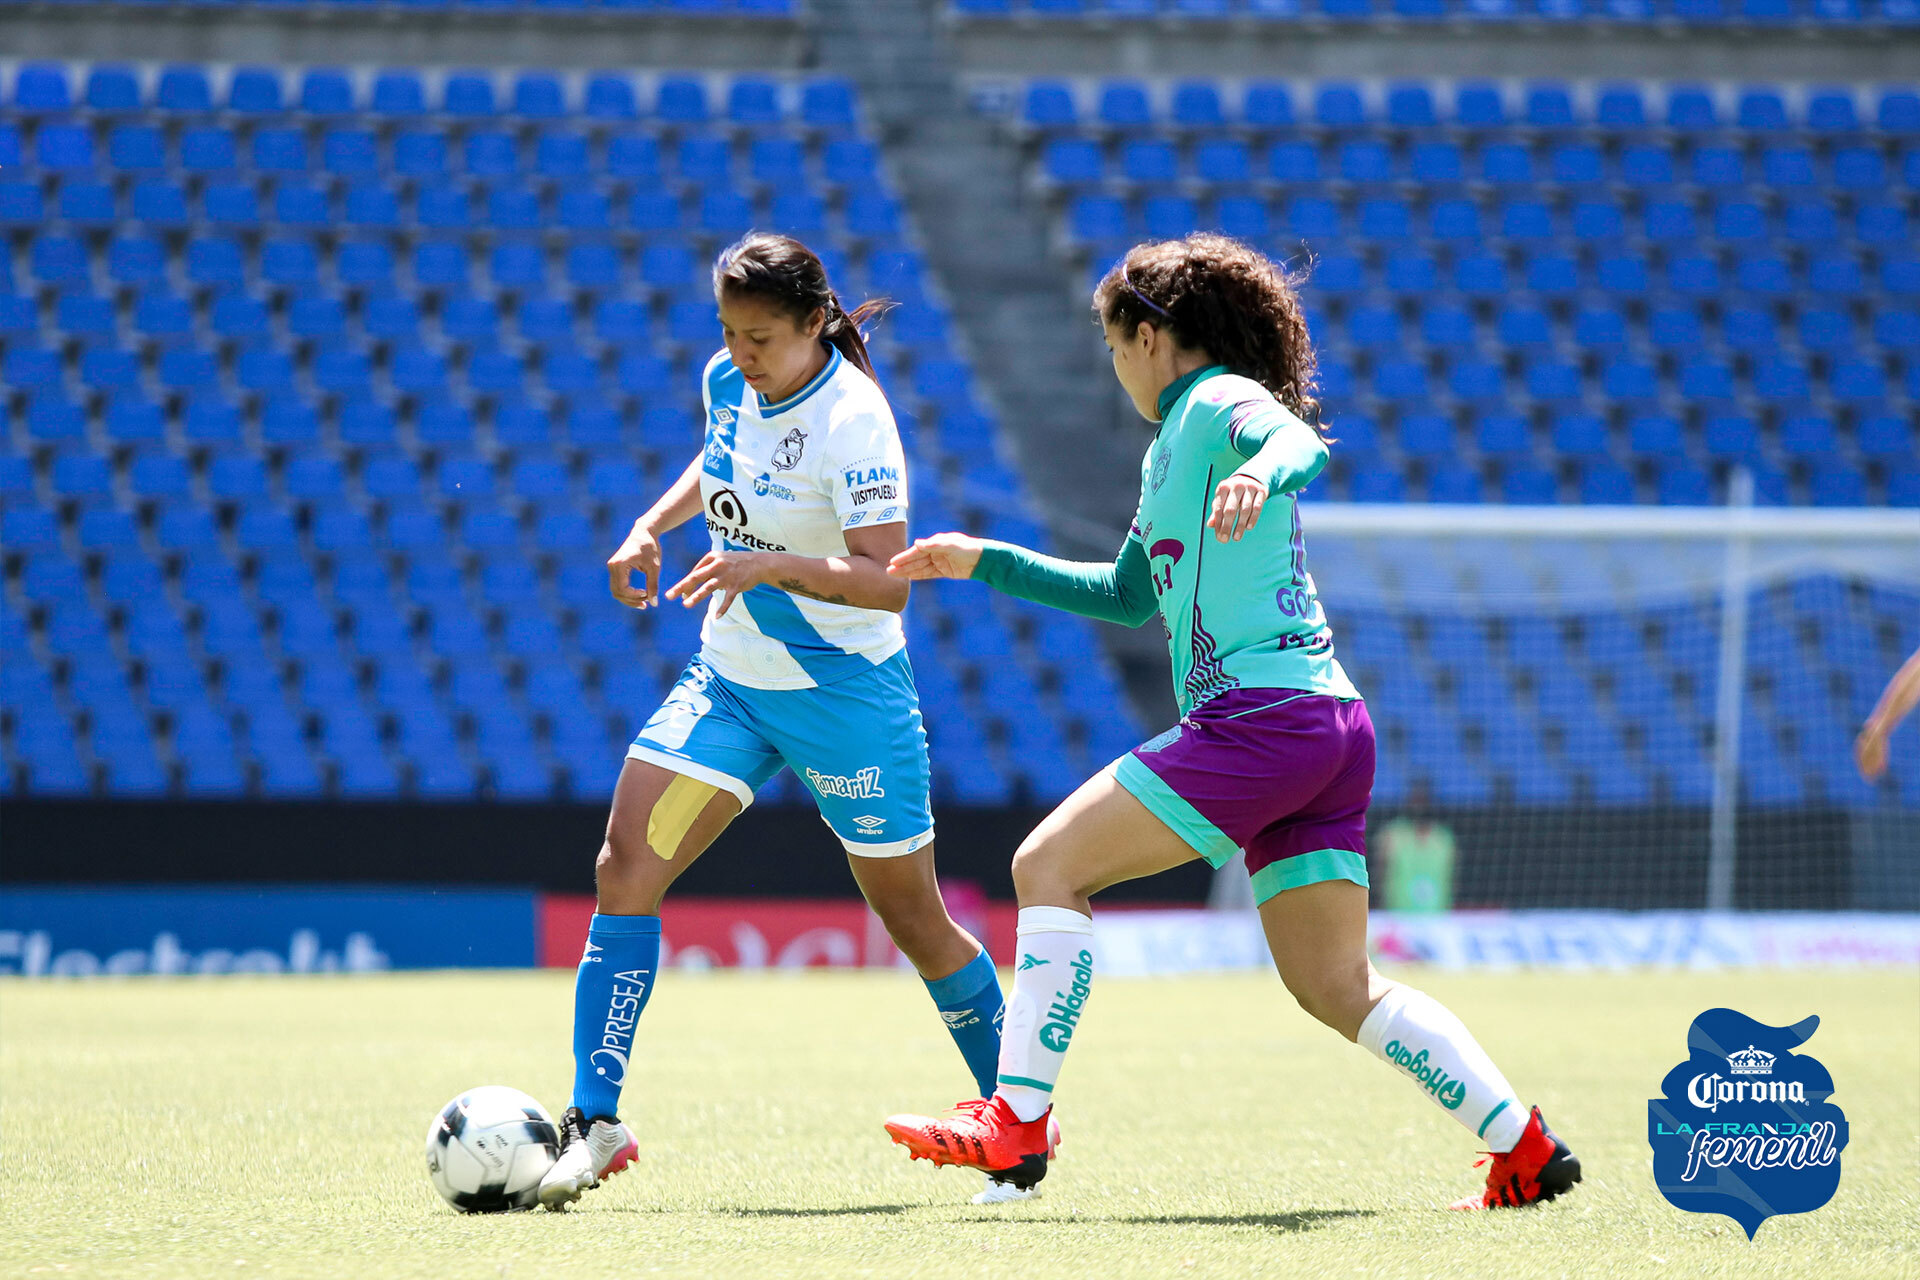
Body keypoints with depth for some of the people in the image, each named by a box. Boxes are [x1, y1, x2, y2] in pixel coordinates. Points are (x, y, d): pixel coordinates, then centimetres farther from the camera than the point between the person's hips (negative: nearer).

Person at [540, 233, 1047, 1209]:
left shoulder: (852, 420, -21)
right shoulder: (728, 382, -1)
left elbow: (885, 580, -29)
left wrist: (767, 566, -41)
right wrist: (651, 526, 9)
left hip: (843, 692, -6)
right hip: (730, 678, 6)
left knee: (915, 923, 6)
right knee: (624, 870, -11)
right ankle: (594, 1121, -10)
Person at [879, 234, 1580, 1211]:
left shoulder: (1218, 403, -2)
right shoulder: (1171, 450, 28)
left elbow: (1299, 440, -26)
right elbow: (1126, 596, 41)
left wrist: (1261, 473, -49)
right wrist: (983, 561, 40)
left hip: (1263, 709, -10)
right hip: (1329, 727, 10)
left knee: (1049, 865, -7)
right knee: (1337, 988, 7)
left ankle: (1016, 1123, -11)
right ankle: (1524, 1148, 1)